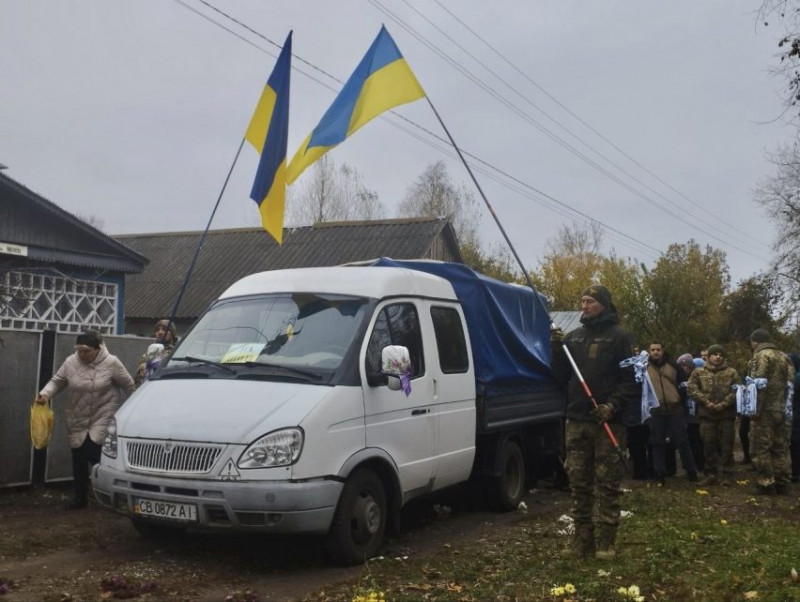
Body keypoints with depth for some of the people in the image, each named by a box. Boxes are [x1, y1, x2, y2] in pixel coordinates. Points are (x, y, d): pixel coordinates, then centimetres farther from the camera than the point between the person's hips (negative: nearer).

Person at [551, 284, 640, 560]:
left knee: (607, 484, 0)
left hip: (608, 421, -5)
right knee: (579, 482, 7)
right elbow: (561, 377, 13)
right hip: (577, 419, 5)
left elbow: (630, 379, -7)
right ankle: (582, 538, 13)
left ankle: (606, 541, 4)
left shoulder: (619, 337, -1)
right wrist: (557, 349, -1)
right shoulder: (573, 337, 14)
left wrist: (612, 406, -19)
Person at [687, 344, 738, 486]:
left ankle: (726, 475, 11)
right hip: (707, 414, 1)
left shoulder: (731, 373, 6)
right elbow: (691, 389, -2)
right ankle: (711, 474, 15)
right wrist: (706, 401, -11)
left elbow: (736, 391, -4)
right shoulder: (699, 372, 7)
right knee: (709, 445, 5)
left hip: (726, 414, -1)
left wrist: (724, 404, -15)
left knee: (726, 445, 2)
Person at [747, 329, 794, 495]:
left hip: (765, 410, -7)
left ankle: (766, 483, -1)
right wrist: (786, 406, 15)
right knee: (781, 448, 11)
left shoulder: (760, 356, -8)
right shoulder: (784, 357, 15)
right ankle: (782, 484, 14)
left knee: (761, 447, -1)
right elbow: (791, 383, 13)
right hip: (782, 410, 7)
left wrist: (755, 410, -16)